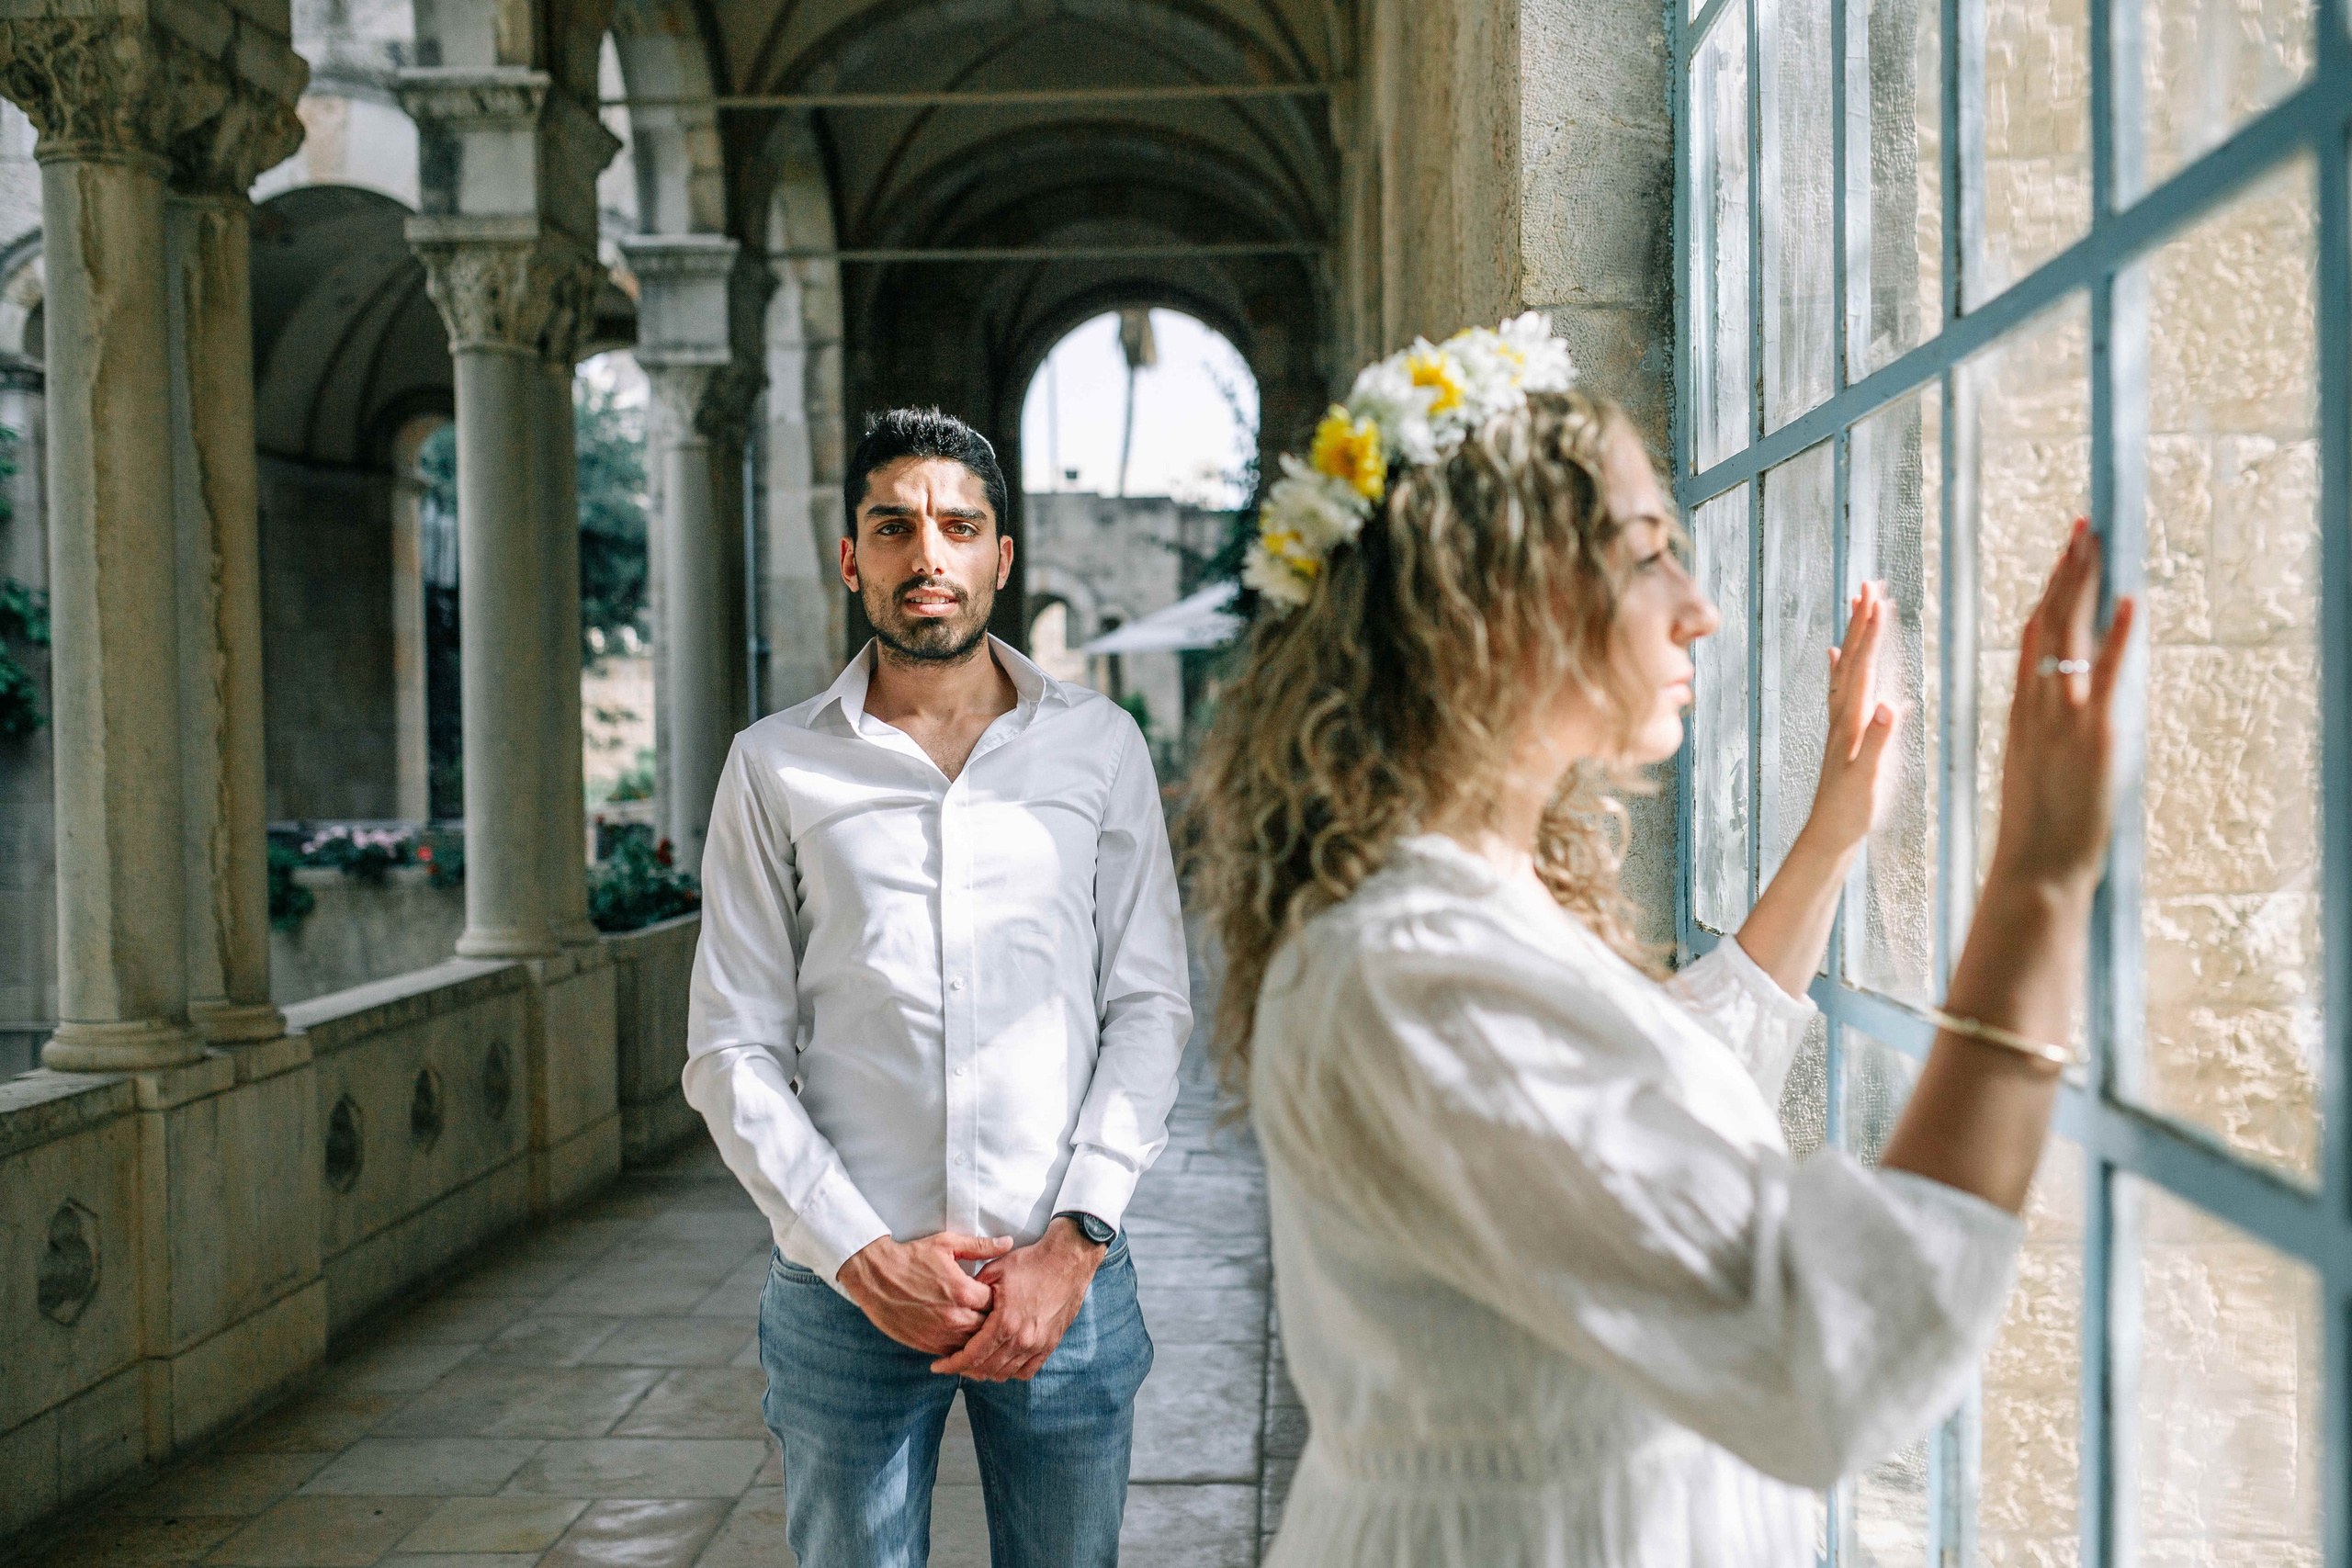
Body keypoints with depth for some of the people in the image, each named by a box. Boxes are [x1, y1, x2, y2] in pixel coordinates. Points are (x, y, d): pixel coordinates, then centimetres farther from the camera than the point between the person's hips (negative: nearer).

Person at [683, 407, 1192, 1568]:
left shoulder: (1099, 746, 4)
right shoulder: (775, 766, 3)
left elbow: (1150, 1004, 2)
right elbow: (733, 1054, 1)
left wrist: (1074, 1242, -8)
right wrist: (861, 1255, -9)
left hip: (1064, 1284, 1)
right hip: (846, 1288, 0)